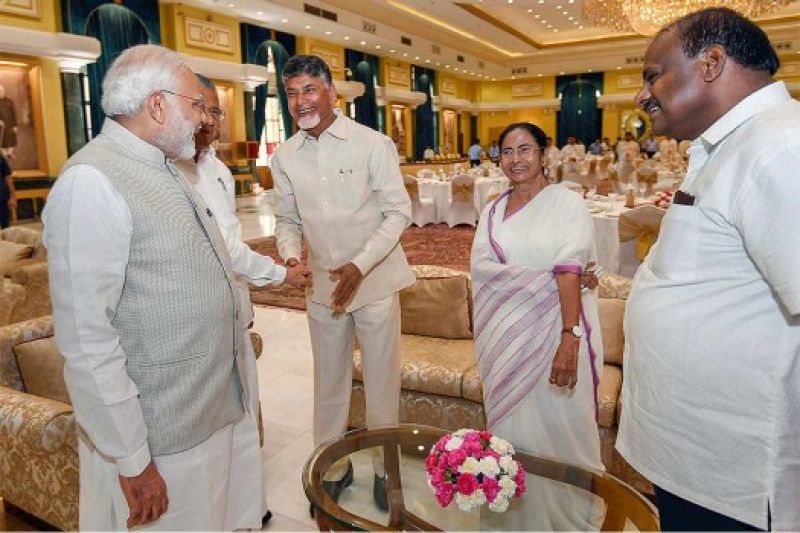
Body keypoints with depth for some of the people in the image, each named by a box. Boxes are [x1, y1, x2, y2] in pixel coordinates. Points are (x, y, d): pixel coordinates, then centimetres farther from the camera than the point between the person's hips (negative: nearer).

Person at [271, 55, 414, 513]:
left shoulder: (373, 144, -10)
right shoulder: (285, 157, 2)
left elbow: (399, 212, -9)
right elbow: (287, 219, 11)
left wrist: (361, 265, -20)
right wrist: (291, 256, -11)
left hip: (375, 282, -3)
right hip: (322, 286, 3)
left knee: (383, 380, 9)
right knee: (329, 382, 15)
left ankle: (385, 467, 31)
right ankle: (333, 467, 35)